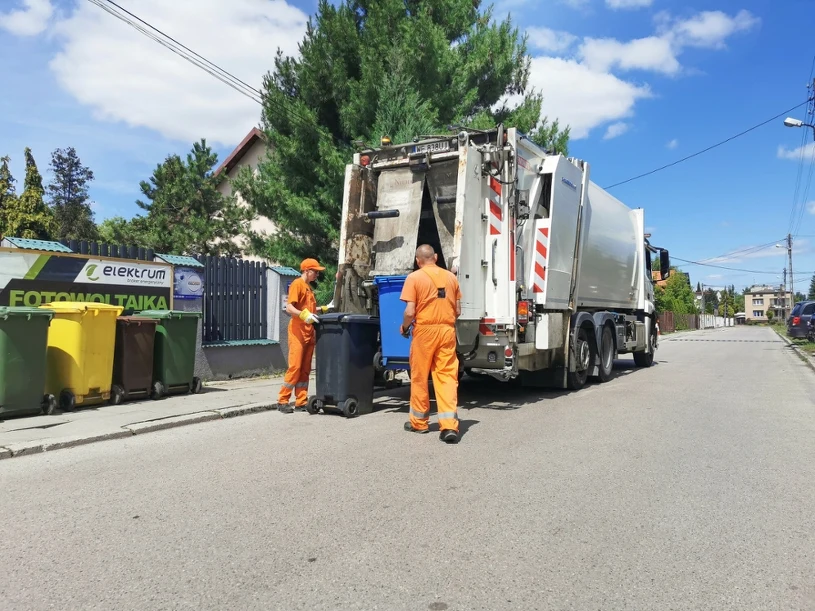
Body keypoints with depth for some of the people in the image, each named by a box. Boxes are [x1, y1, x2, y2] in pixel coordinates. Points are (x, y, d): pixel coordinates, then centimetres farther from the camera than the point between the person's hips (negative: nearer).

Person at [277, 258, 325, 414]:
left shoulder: (308, 286, 20)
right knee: (295, 367, -9)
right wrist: (304, 315, -31)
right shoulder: (297, 284, -7)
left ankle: (301, 402, 10)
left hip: (308, 333, 9)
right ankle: (282, 401, -1)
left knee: (305, 369, 7)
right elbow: (289, 308, -18)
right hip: (297, 332, -9)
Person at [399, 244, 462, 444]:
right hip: (447, 330, 3)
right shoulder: (451, 277, 8)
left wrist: (404, 327, 8)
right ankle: (449, 425, -5)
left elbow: (410, 312, -10)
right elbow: (457, 311, 10)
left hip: (425, 330, -3)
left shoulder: (414, 278, -4)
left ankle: (418, 422, 23)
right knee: (447, 376, 3)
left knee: (419, 377, 11)